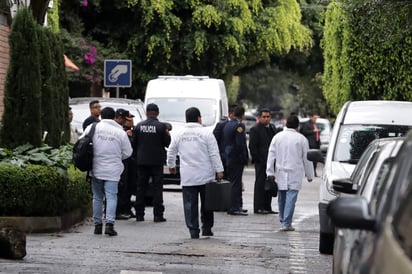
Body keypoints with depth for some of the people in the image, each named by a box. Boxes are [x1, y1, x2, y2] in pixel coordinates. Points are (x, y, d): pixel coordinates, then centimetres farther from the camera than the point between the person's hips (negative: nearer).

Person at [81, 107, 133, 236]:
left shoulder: (93, 128, 0)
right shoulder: (120, 132, -2)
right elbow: (128, 152, 4)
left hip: (96, 168, 2)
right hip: (112, 170, -2)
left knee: (97, 197, 12)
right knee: (111, 196, -3)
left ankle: (97, 224, 16)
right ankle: (109, 223, -17)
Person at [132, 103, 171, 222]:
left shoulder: (139, 126, 1)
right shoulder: (161, 126, -8)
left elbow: (134, 143, 4)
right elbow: (167, 143, -6)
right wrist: (167, 134, 13)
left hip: (142, 160, 2)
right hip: (157, 161, -2)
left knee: (141, 187, 9)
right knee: (157, 187, 1)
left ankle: (139, 214, 8)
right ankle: (158, 215, -4)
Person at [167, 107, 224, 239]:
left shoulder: (180, 134, 5)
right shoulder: (205, 133, -5)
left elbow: (171, 152, 15)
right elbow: (214, 154, -8)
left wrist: (171, 165, 32)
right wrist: (219, 170, -5)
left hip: (187, 177, 2)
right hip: (205, 176, -2)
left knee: (190, 204, 2)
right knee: (206, 203, 10)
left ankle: (193, 230, -1)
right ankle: (206, 228, 11)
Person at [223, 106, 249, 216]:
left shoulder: (227, 125, 12)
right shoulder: (239, 125, -16)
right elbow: (240, 144, -21)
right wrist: (245, 158, -13)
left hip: (228, 157, 9)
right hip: (236, 158, -9)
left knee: (233, 182, 14)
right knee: (235, 183, -6)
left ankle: (238, 206, 21)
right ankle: (234, 208, -6)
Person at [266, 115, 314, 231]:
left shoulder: (277, 137, 3)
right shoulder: (301, 139, -3)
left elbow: (271, 155, 2)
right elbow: (307, 158, 1)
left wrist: (270, 173, 5)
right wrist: (309, 175, 10)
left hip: (280, 173, 3)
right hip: (295, 174, -3)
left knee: (281, 197, 13)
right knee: (291, 197, -6)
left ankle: (283, 221, 22)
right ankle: (286, 223, -13)